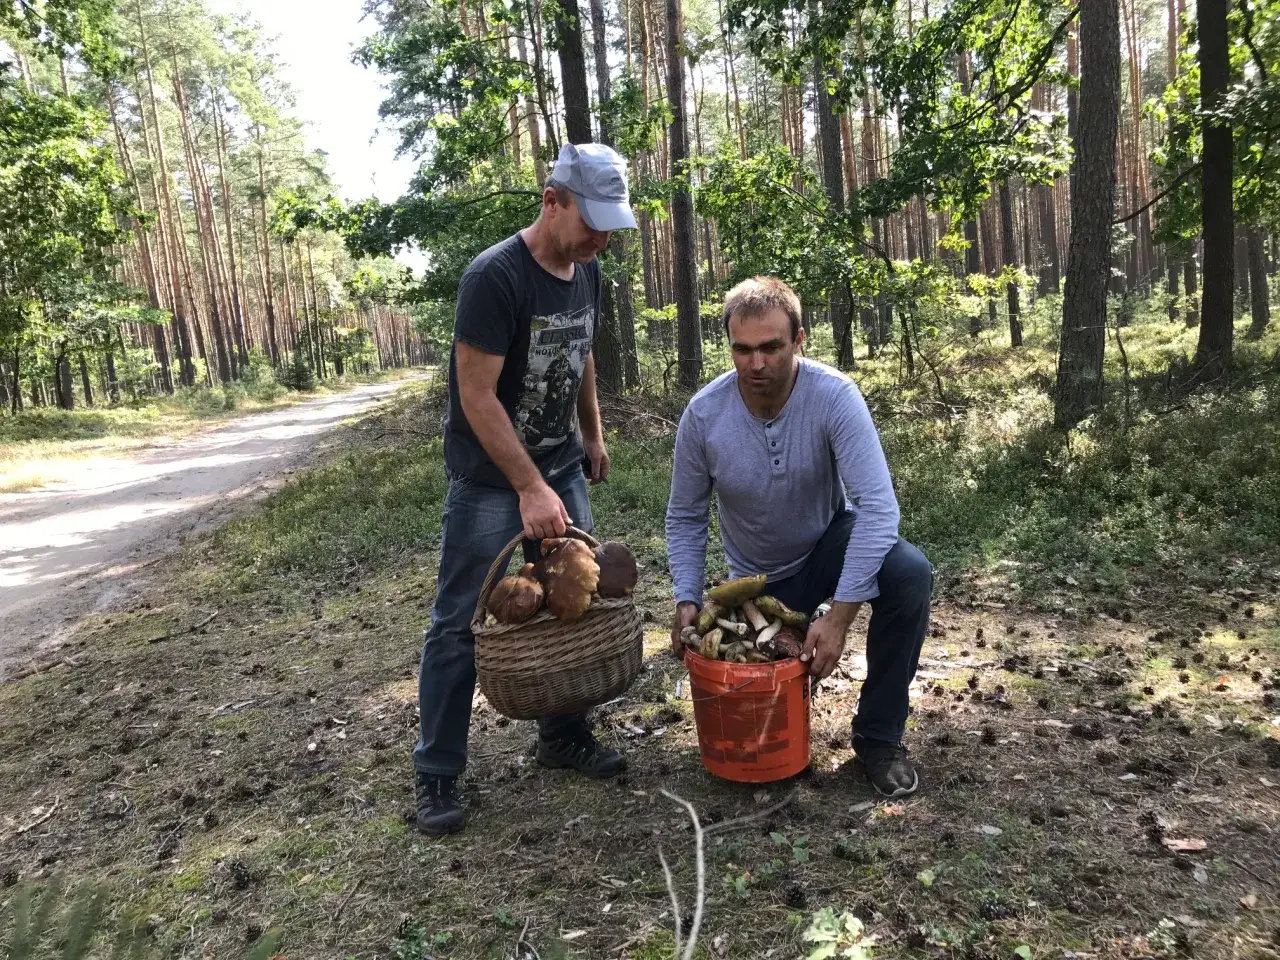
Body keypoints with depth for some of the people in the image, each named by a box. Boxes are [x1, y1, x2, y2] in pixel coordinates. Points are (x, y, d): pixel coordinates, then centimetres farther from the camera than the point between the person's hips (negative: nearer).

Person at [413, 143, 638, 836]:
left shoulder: (587, 272, 2)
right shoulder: (495, 277, -22)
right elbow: (477, 397, -23)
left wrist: (591, 434, 20)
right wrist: (530, 489, -24)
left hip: (559, 467, 7)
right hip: (488, 478, -7)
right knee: (461, 623, 0)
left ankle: (565, 737, 27)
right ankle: (436, 772, 13)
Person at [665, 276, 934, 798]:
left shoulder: (835, 396, -27)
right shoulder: (703, 414, -20)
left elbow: (877, 505, -32)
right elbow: (685, 517, -7)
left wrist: (839, 616, -36)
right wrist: (687, 600, -18)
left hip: (830, 544, -1)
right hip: (759, 579, 2)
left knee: (911, 574, -32)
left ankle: (878, 735, -11)